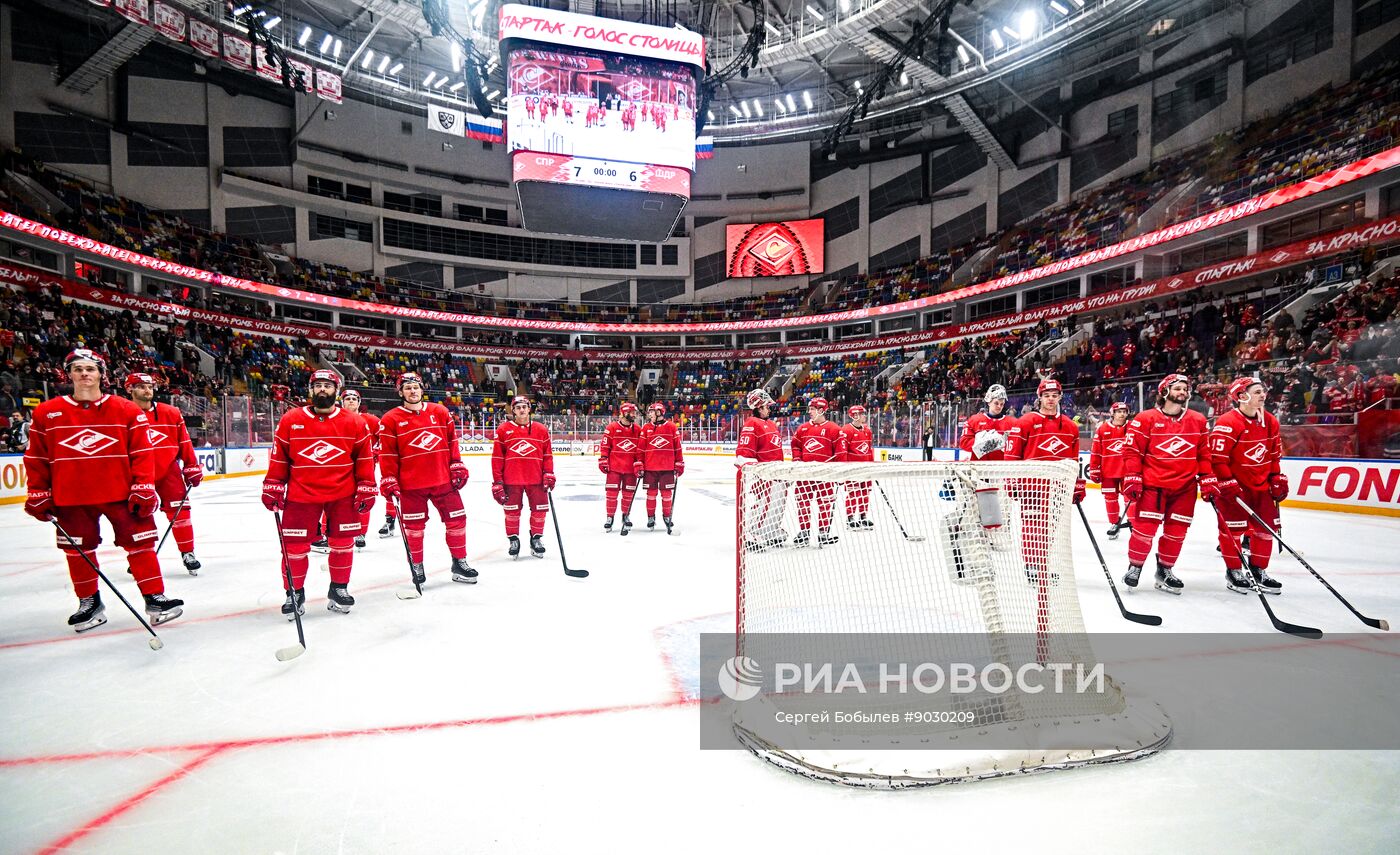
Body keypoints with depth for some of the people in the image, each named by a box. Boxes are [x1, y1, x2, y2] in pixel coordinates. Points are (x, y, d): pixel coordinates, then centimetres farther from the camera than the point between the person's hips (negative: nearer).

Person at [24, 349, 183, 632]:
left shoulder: (127, 410, -1)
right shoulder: (47, 413, 3)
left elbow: (141, 452, -2)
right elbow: (36, 458, 8)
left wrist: (143, 488, -8)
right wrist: (38, 495, 6)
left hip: (121, 493, -2)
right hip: (71, 499, 2)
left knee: (139, 543, -2)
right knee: (78, 551, 11)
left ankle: (155, 598, 6)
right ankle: (89, 604, 29)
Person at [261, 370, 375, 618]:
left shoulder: (354, 423, 0)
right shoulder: (290, 421, 1)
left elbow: (365, 457, 3)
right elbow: (278, 457, 5)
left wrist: (366, 488, 0)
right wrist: (273, 487, 2)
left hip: (343, 494, 0)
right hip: (301, 494, 0)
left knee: (343, 543, 7)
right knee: (294, 546, 2)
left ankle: (339, 588, 24)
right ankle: (294, 593, 21)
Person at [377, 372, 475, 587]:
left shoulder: (440, 412, 6)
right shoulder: (390, 420, -1)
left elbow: (452, 442, 9)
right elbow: (387, 453, -3)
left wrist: (457, 467, 5)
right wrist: (388, 481, -7)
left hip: (443, 479, 3)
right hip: (411, 484, -2)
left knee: (456, 519, 6)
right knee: (414, 526, 5)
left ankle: (459, 563, 20)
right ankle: (416, 566, 24)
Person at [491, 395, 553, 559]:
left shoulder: (541, 430, 7)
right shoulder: (503, 430, 2)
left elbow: (547, 454, 9)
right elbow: (497, 457, 1)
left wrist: (548, 474, -1)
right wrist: (497, 482, -3)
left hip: (536, 479, 1)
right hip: (511, 480, -1)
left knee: (539, 509, 4)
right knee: (512, 511, 6)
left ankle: (536, 539, 23)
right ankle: (513, 540, 23)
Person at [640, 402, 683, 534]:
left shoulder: (671, 427, 0)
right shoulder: (646, 428, 5)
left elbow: (677, 446, 2)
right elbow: (641, 448, 5)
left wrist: (679, 464, 1)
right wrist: (640, 465, 1)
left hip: (667, 467, -1)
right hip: (650, 467, 1)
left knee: (667, 493, 5)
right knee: (651, 492, 6)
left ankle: (667, 517, 20)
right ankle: (651, 517, 17)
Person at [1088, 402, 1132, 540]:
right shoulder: (1102, 430, -4)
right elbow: (1095, 451, -2)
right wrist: (1094, 470, -2)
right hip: (1108, 471, 0)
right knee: (1110, 498, 8)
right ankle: (1114, 523, 22)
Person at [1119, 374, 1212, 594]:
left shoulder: (1198, 420, 9)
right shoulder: (1146, 419, -5)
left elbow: (1204, 453, 13)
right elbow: (1132, 450, -6)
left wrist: (1207, 479, 7)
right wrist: (1132, 479, -11)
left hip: (1185, 487, 4)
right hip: (1152, 484, -4)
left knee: (1177, 531, 7)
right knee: (1145, 527, -8)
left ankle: (1164, 570, 23)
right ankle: (1134, 567, 9)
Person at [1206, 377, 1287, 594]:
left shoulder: (1270, 422, 5)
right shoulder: (1227, 423, -19)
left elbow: (1275, 454, 15)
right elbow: (1217, 458, -20)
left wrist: (1277, 479, 10)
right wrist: (1228, 484, -22)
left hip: (1260, 484, 7)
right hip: (1231, 485, -7)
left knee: (1266, 527, 9)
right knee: (1233, 527, -3)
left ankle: (1258, 570, 22)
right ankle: (1234, 572, 11)